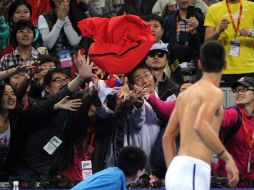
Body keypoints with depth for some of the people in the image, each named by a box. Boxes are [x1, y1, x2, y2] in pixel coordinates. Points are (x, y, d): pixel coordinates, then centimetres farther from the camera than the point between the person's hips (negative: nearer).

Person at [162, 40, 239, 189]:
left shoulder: (185, 94, 20)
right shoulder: (214, 93, -6)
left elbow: (167, 138, 23)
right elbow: (200, 126, -24)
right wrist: (228, 158, -20)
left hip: (176, 171, 9)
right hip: (192, 171, -9)